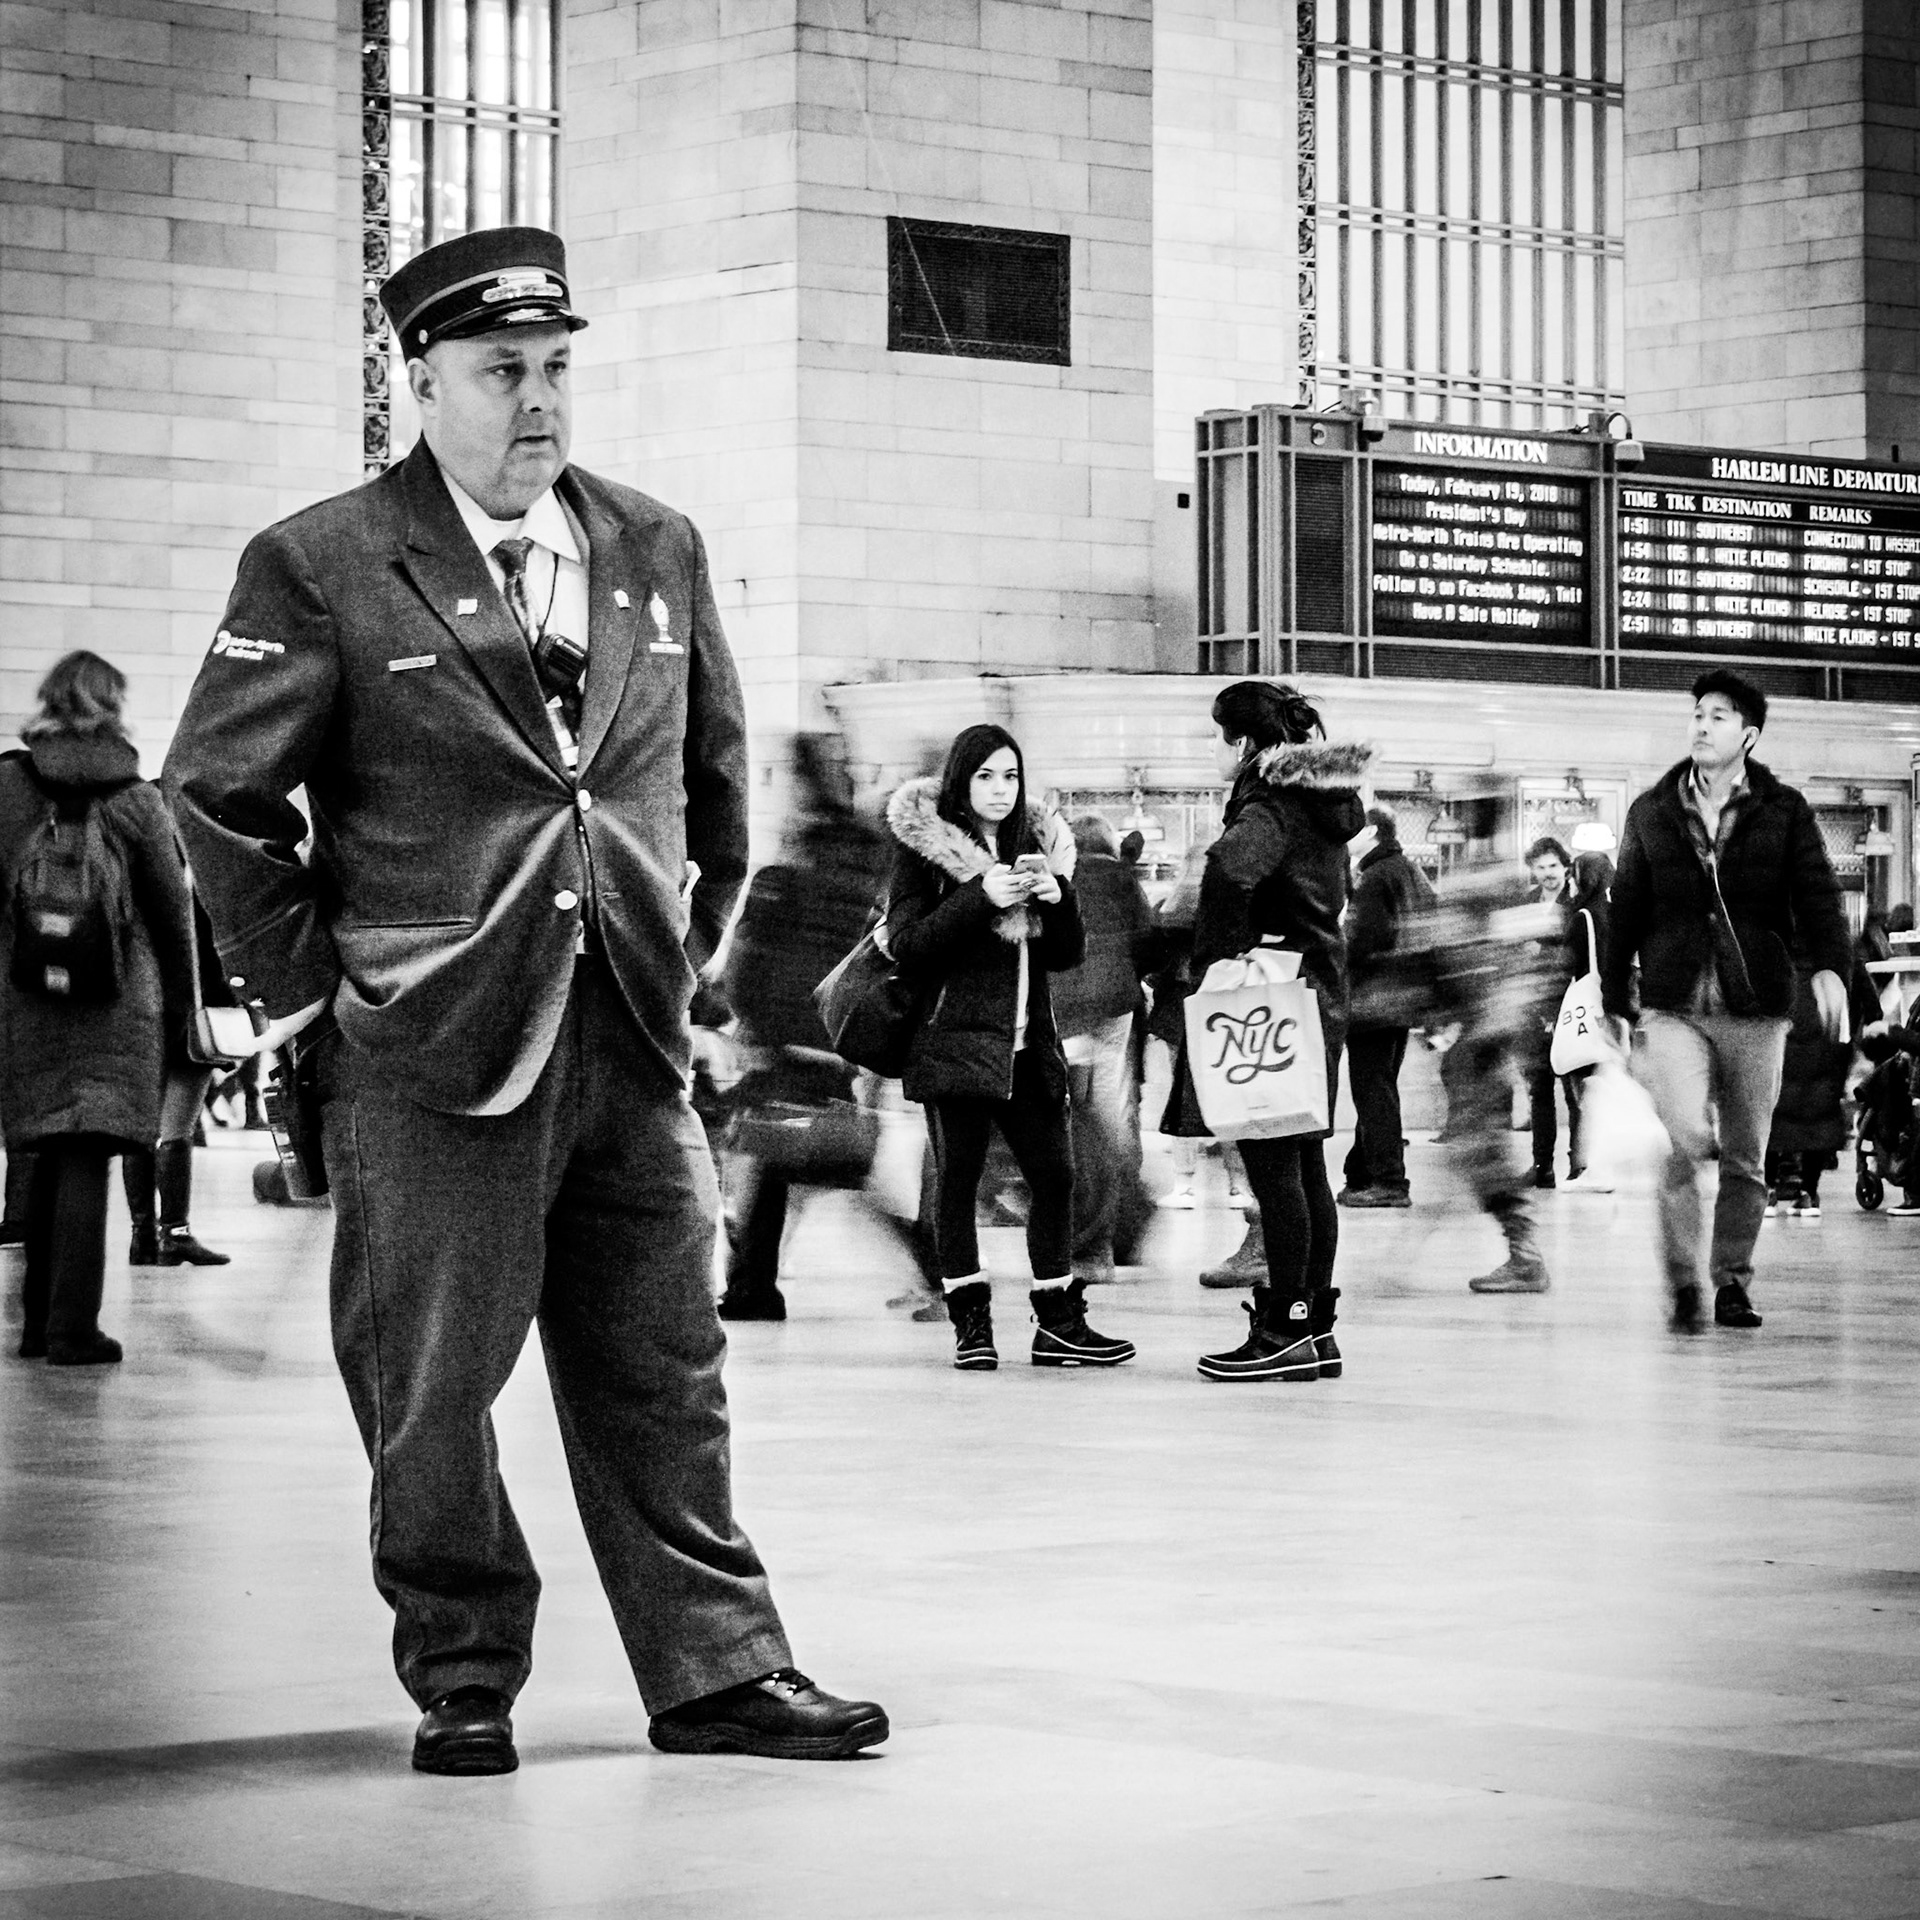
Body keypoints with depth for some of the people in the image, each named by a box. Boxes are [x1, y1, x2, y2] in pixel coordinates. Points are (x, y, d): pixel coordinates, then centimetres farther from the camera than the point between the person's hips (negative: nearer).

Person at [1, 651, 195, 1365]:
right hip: (117, 998, -2)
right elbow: (171, 912, 3)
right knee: (87, 1159, -3)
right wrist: (179, 1015, 12)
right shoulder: (134, 798, -1)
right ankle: (73, 1329, -7)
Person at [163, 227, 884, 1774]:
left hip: (634, 1033, 4)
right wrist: (305, 992, -3)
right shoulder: (321, 570, -5)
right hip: (429, 1057, -4)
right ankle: (463, 1683, 17)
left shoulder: (658, 552, 10)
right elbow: (217, 791, -2)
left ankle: (717, 1672, 15)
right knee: (433, 1385, 3)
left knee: (663, 1373, 8)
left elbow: (714, 769, 22)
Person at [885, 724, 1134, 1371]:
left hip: (1029, 1043, 5)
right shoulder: (925, 849, -1)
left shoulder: (1039, 845, 14)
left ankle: (1059, 1324, 10)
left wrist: (1057, 898, -6)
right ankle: (971, 1324, 2)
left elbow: (1066, 955, 14)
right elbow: (905, 944, -10)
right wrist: (979, 897, -18)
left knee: (1054, 1175, 2)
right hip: (957, 1040, -5)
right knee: (958, 1177, -4)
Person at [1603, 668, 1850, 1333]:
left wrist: (1829, 965, -22)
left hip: (1756, 1009, 1)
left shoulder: (1785, 812, 5)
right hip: (1673, 1006, -1)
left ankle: (1732, 1281, 21)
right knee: (1686, 1139, -18)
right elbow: (1624, 912, 14)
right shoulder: (1651, 813, 8)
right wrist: (1614, 1005, 14)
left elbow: (1817, 895, -4)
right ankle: (1683, 1281, -7)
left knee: (1746, 1156, 7)